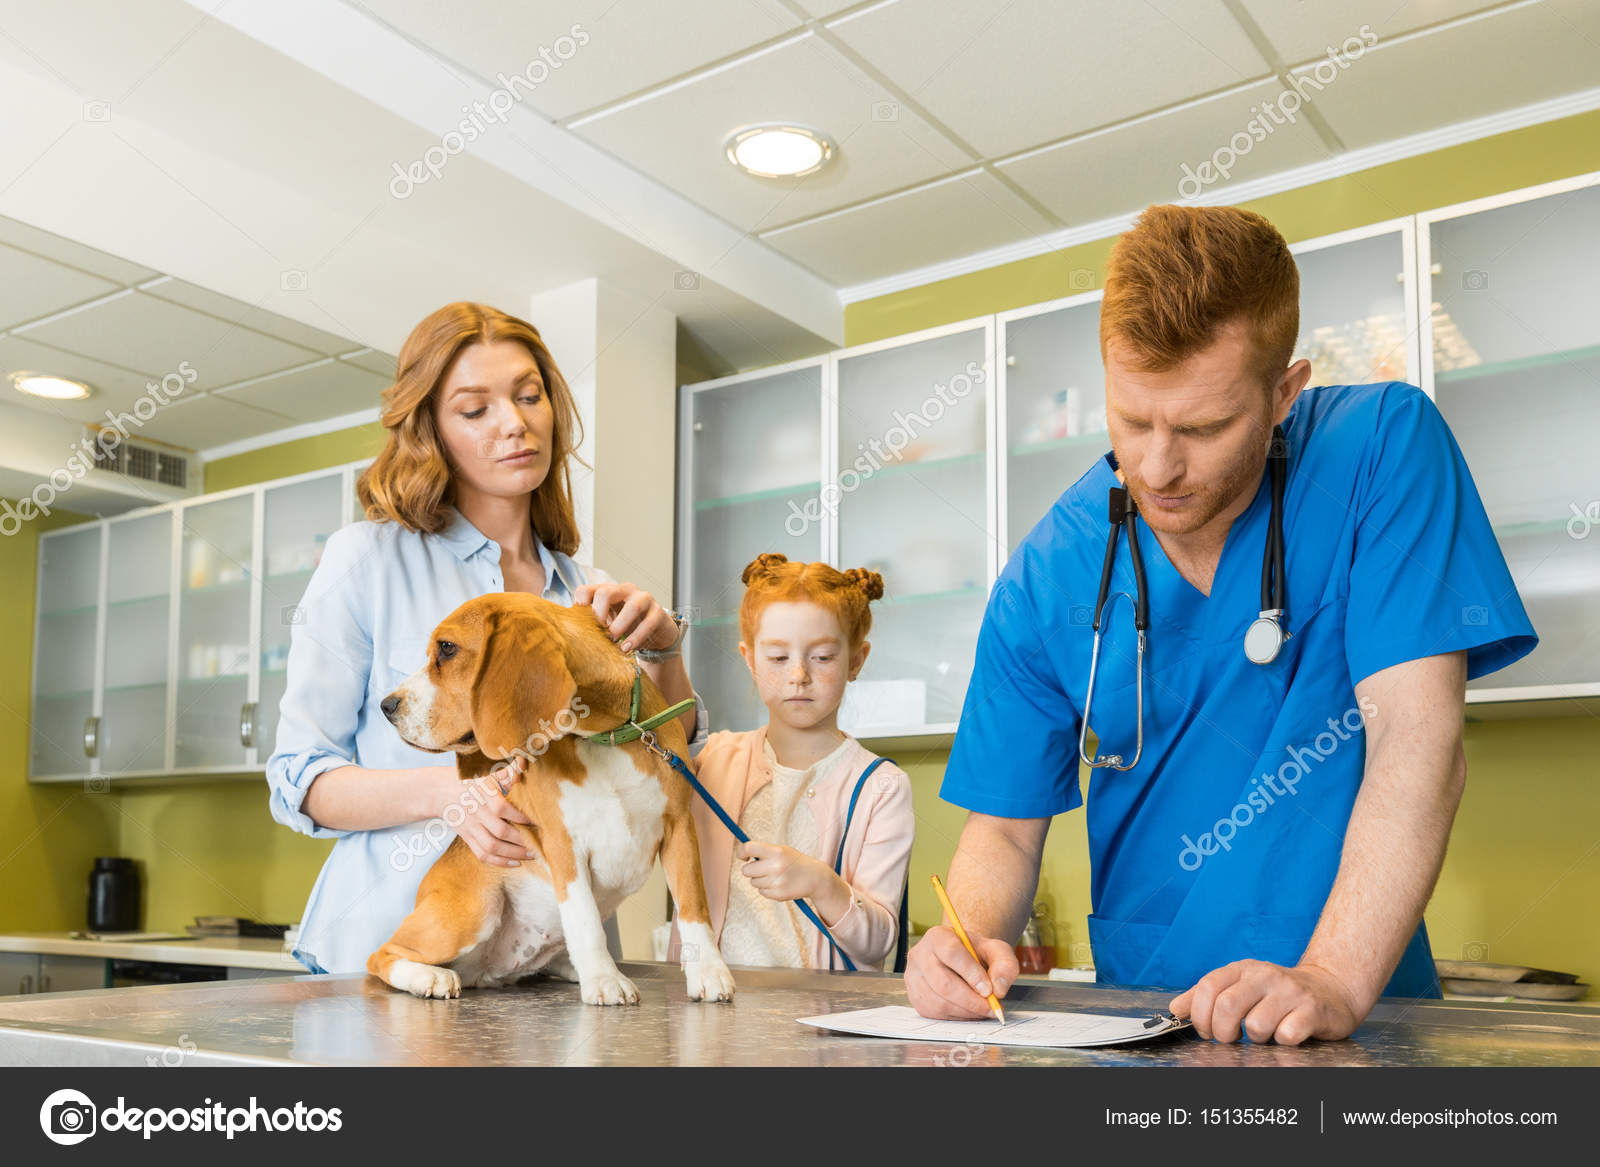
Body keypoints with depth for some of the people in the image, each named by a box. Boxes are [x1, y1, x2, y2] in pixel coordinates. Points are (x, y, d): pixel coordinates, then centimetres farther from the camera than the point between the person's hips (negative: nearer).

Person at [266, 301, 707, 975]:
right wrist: (444, 791, -19)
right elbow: (300, 779, -1)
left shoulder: (585, 591, 13)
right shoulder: (368, 558, 1)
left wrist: (661, 649, -10)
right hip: (395, 944, -3)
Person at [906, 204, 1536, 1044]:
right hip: (1139, 1005, 1)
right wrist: (969, 937, -18)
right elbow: (1005, 827, 3)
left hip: (1364, 1011, 0)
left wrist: (1334, 980, -25)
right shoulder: (1045, 580, -3)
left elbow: (1417, 737, -16)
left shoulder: (1382, 447, -9)